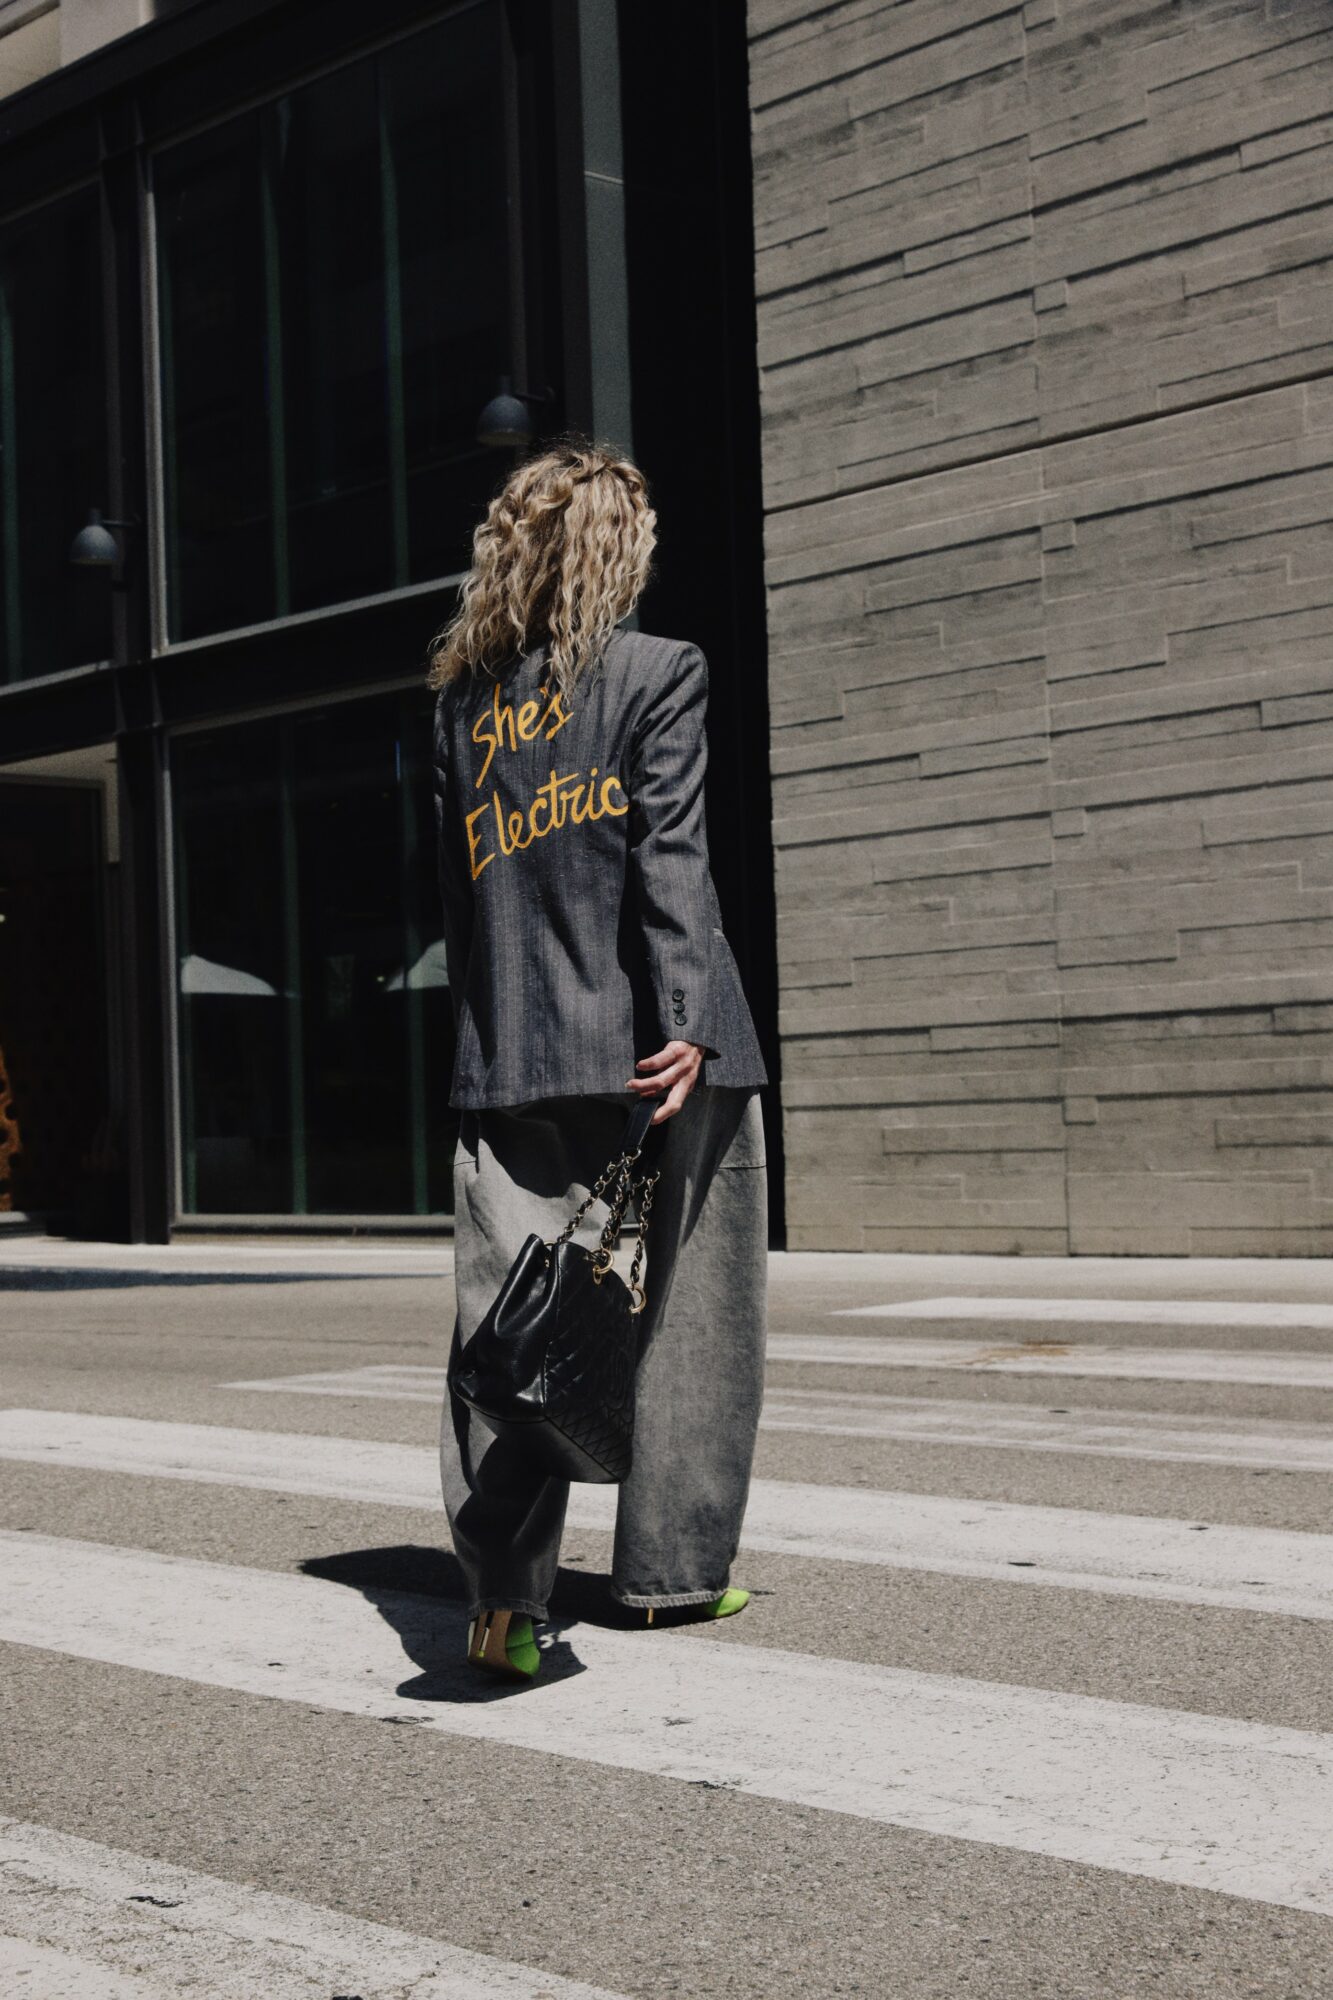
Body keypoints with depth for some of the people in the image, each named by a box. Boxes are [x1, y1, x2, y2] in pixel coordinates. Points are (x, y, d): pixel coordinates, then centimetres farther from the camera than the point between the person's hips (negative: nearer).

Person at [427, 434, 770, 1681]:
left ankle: (501, 1590, -13)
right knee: (688, 1317, 11)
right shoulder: (659, 674, -2)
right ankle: (672, 1567, 19)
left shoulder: (462, 701, 12)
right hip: (647, 1044, -3)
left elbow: (455, 890, 13)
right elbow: (670, 863, -12)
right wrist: (687, 1023, -18)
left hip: (509, 1063, 4)